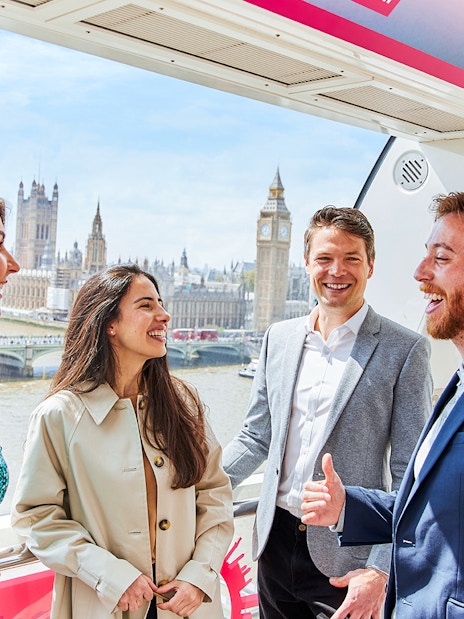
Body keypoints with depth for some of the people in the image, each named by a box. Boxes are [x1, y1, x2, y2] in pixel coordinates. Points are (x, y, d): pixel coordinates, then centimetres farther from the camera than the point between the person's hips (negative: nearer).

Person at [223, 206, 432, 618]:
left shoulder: (404, 350, -9)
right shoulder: (279, 338, 5)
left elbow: (410, 475, -9)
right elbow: (256, 438, 11)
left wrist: (380, 570, -16)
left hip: (348, 558, -4)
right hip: (276, 540, 4)